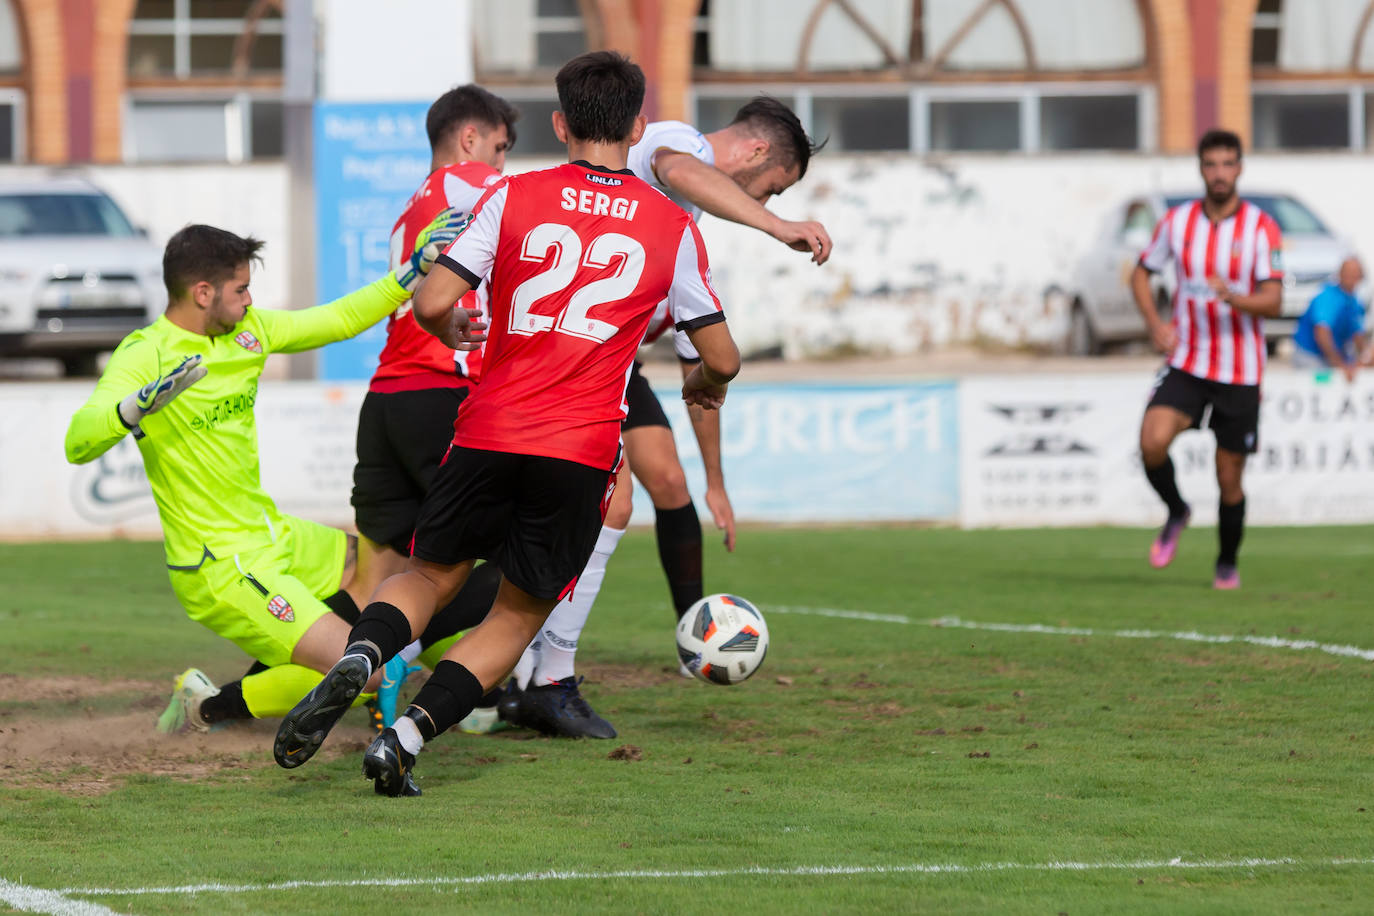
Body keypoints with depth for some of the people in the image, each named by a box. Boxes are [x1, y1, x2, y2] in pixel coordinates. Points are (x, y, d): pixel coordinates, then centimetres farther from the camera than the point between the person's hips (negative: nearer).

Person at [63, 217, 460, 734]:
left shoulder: (247, 330, 5)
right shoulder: (144, 356, -17)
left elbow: (338, 320, 17)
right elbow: (78, 444, -29)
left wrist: (416, 268, 11)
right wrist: (138, 405, -47)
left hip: (273, 536, 9)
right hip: (220, 569, -9)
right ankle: (211, 707, 1)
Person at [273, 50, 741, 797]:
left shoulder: (514, 197, 4)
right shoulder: (672, 226, 7)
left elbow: (433, 303, -3)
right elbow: (722, 357, 12)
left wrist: (452, 331, 21)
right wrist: (704, 385, 36)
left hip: (486, 434, 0)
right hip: (581, 454, 0)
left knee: (431, 575, 20)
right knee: (518, 615, 15)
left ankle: (359, 658, -12)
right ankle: (406, 737, -4)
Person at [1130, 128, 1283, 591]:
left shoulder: (1261, 228, -7)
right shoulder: (1177, 221, 1)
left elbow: (1273, 300, -13)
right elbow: (1141, 273, 15)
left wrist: (1233, 297, -34)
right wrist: (1155, 324, -2)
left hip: (1240, 373, -1)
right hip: (1186, 362, 2)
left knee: (1229, 479, 3)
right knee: (1153, 441, -22)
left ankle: (1227, 565, 26)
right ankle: (1176, 514, 7)